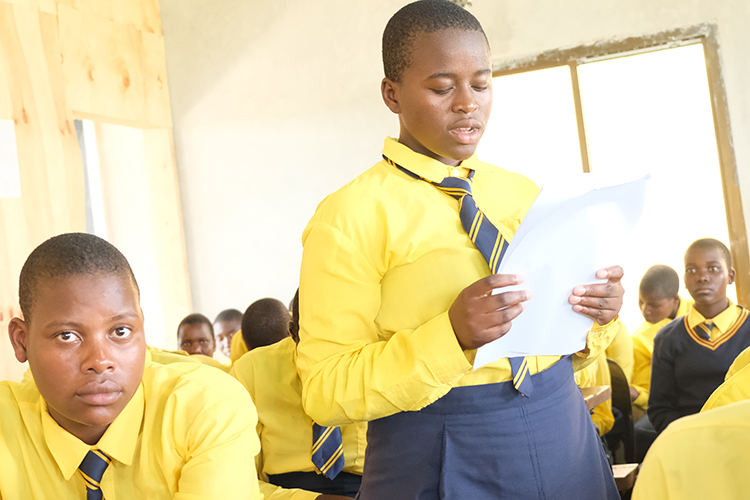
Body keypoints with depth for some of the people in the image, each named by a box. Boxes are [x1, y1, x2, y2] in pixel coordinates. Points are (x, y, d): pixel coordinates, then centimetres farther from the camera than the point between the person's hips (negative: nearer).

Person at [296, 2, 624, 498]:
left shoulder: (524, 195, 7)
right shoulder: (350, 215, -11)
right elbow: (324, 393, -15)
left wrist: (598, 315, -9)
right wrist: (452, 335, -26)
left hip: (565, 442, 6)